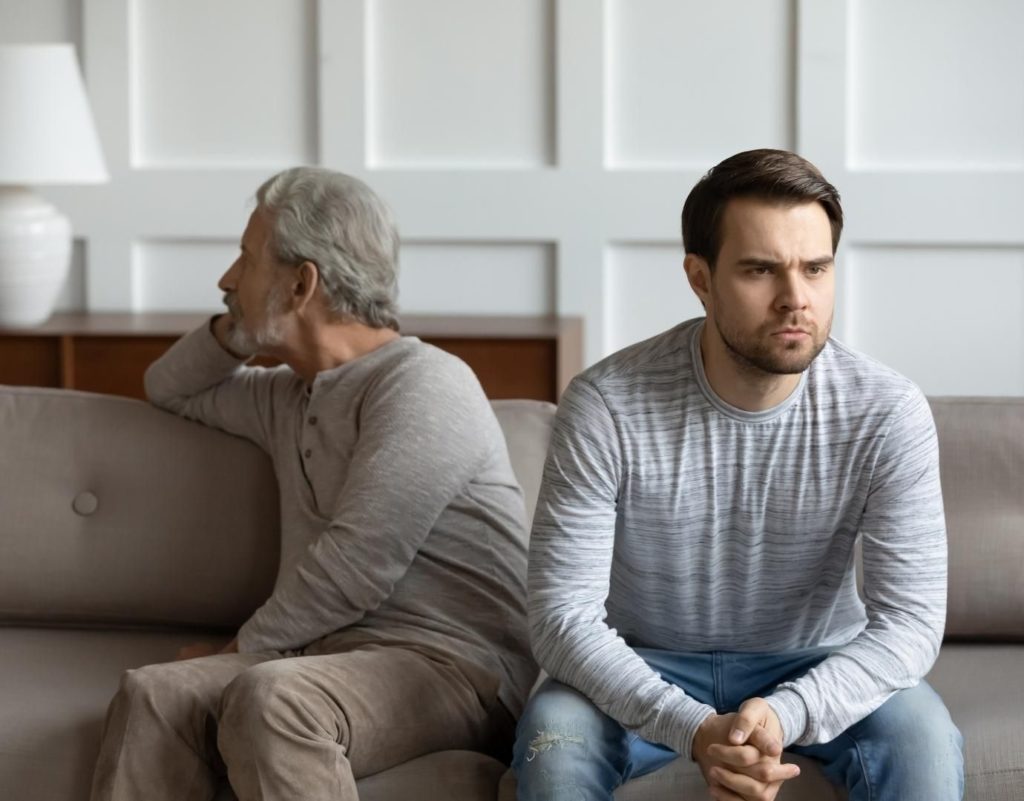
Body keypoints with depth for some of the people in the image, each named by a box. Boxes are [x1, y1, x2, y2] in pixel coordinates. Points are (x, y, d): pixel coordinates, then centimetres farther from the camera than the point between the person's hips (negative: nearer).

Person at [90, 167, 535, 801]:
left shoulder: (421, 383, -7)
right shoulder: (293, 396, 23)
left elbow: (356, 565, -16)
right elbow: (172, 389, 41)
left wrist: (244, 647, -4)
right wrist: (236, 331, 21)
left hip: (453, 665, -7)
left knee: (271, 699, -37)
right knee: (153, 694, -21)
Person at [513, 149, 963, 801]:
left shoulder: (888, 413, -18)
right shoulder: (605, 406, -21)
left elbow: (911, 618, -20)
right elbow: (564, 614, -22)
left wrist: (787, 714, -39)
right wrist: (693, 729, -38)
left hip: (815, 672, 1)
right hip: (647, 673, 0)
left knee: (924, 738, -28)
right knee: (553, 734, -30)